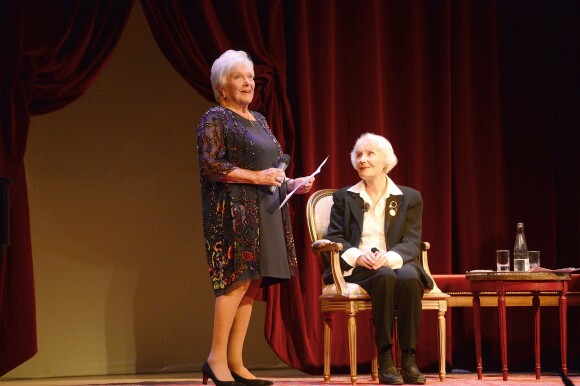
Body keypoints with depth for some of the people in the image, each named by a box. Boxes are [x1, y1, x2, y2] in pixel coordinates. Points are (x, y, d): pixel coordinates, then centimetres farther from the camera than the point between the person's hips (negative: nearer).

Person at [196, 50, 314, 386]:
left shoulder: (258, 120, 21)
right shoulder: (215, 119, -3)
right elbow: (211, 165, -14)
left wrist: (292, 183, 8)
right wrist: (256, 177, -17)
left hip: (265, 212, 8)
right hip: (234, 210, -8)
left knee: (251, 285, 3)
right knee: (238, 280, -15)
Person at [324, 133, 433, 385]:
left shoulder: (410, 198, 13)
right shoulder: (343, 198, 14)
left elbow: (411, 243, 1)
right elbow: (334, 239, 4)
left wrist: (388, 257, -21)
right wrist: (358, 256, -18)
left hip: (395, 264, 1)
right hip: (356, 269, -1)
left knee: (409, 277, -36)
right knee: (385, 277, -36)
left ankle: (409, 361, -34)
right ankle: (385, 360, -36)